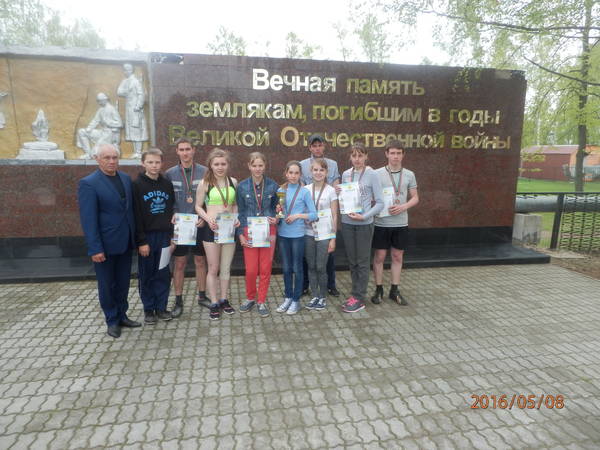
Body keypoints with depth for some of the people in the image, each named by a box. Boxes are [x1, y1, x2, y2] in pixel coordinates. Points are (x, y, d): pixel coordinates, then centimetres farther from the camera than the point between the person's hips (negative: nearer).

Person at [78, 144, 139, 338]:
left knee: (123, 282, 16)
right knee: (107, 285, 11)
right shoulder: (88, 183, -12)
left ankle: (122, 315, 32)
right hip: (105, 244, -5)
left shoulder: (126, 178, 6)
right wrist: (95, 248, -18)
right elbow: (88, 219, -15)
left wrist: (135, 236, 6)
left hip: (125, 242, 5)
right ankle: (112, 320, 26)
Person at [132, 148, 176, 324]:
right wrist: (141, 241, -13)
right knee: (146, 275, 7)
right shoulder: (137, 185, -5)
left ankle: (161, 307, 21)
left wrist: (172, 236, 5)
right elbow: (136, 216, -9)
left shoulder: (167, 184, 6)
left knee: (163, 274, 8)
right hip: (146, 237, -3)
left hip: (164, 236, 3)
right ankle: (149, 309, 21)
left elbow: (172, 211, 9)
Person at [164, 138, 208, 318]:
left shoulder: (204, 172, 0)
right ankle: (178, 301, 18)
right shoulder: (170, 174, 1)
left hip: (199, 224, 1)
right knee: (179, 263, 6)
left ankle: (202, 296, 26)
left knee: (200, 261, 11)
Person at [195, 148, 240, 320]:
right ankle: (214, 303, 16)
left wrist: (236, 217, -4)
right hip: (212, 228, -3)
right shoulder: (205, 182, -5)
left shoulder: (233, 181, 4)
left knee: (226, 268, 12)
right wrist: (208, 218, -18)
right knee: (213, 268, 4)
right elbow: (198, 206, -1)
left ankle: (224, 300, 27)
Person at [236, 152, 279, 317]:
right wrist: (241, 234, -3)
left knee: (265, 268, 5)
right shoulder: (242, 186, -1)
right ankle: (250, 298, 28)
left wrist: (276, 219, -11)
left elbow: (277, 207, 10)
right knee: (251, 269, 3)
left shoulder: (272, 185, -1)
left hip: (268, 231, 0)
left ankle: (261, 301, 22)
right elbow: (240, 212, 3)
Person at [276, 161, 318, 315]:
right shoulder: (280, 190, 6)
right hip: (282, 234, 4)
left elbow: (314, 214, -6)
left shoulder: (304, 192, -5)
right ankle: (288, 298, 27)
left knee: (297, 268, 6)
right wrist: (277, 210, -8)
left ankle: (296, 300, 18)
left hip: (297, 235, -4)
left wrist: (298, 215, -17)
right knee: (286, 268, 13)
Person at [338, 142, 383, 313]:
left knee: (362, 261, 5)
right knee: (352, 261, 13)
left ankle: (359, 298, 13)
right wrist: (338, 193, -7)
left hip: (364, 224, -4)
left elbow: (380, 203, -8)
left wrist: (364, 216, -19)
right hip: (347, 223, 5)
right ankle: (356, 293, 26)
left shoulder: (371, 175, -7)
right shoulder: (345, 174, 6)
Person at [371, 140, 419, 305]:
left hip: (401, 223, 3)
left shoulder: (409, 175, 4)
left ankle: (394, 290, 25)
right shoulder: (377, 174, -4)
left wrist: (404, 206, -11)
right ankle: (378, 289, 21)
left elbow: (415, 198, 8)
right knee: (380, 256, 6)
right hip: (382, 223, -2)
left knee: (397, 256, 11)